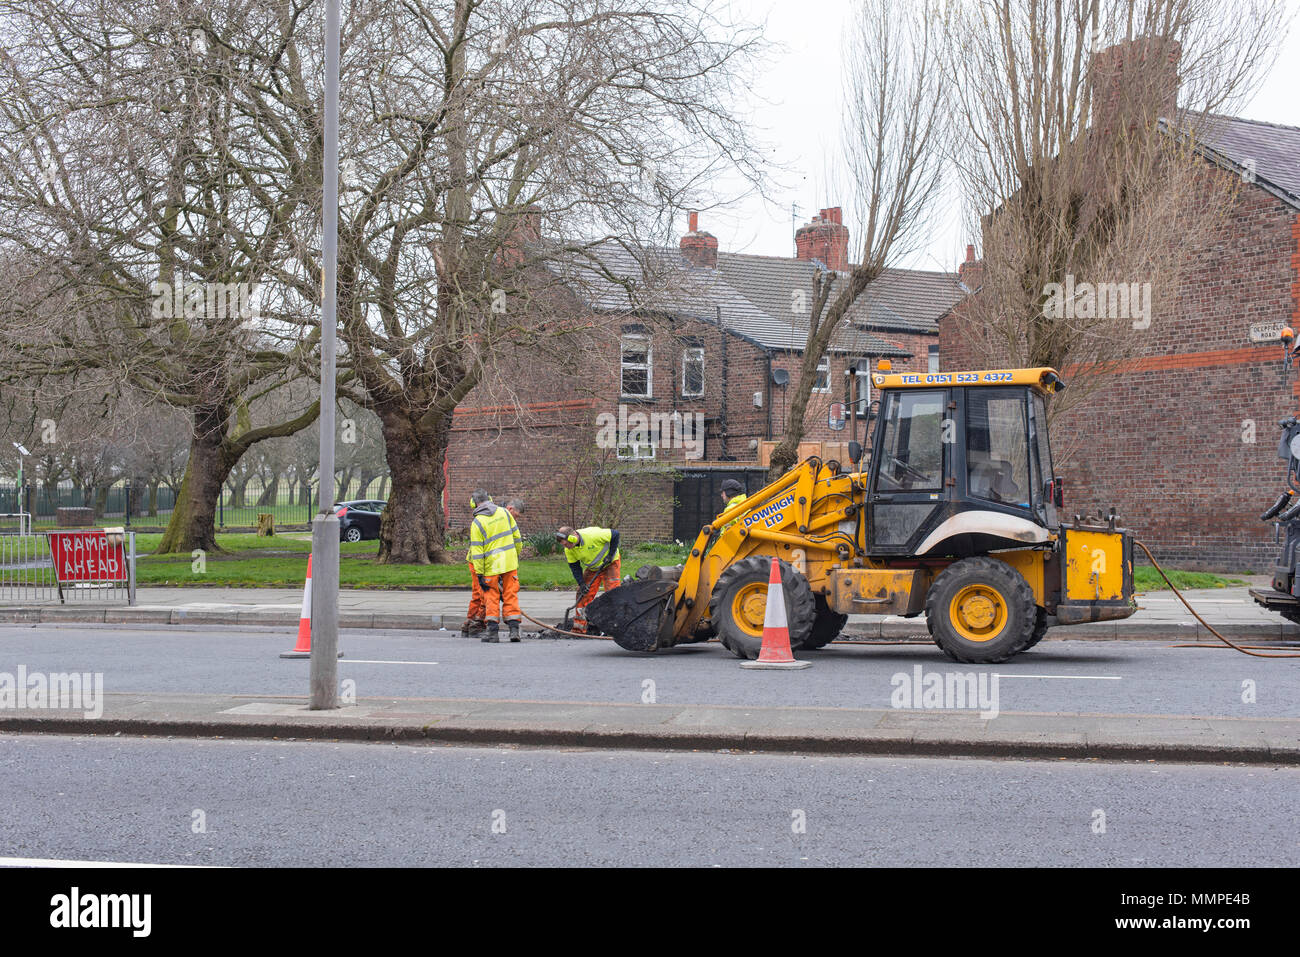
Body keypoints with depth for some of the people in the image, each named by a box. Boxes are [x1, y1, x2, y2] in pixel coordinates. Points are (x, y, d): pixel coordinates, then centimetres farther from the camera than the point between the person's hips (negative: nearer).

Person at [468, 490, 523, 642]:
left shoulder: (477, 522, -8)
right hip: (510, 562, 3)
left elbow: (477, 551, -10)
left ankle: (492, 630, 4)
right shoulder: (504, 512, 3)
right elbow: (516, 536, 9)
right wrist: (516, 554, 23)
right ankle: (514, 628, 4)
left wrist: (479, 574, -7)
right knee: (511, 595, 8)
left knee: (492, 597, 7)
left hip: (491, 565, -3)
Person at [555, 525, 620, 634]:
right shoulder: (569, 550, -19)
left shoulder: (593, 535, -37)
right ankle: (579, 628, 2)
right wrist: (581, 583, -19)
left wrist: (610, 555, -23)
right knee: (583, 595, -2)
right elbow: (574, 567, -7)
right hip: (592, 568, 5)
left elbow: (615, 534, -24)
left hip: (610, 564, -5)